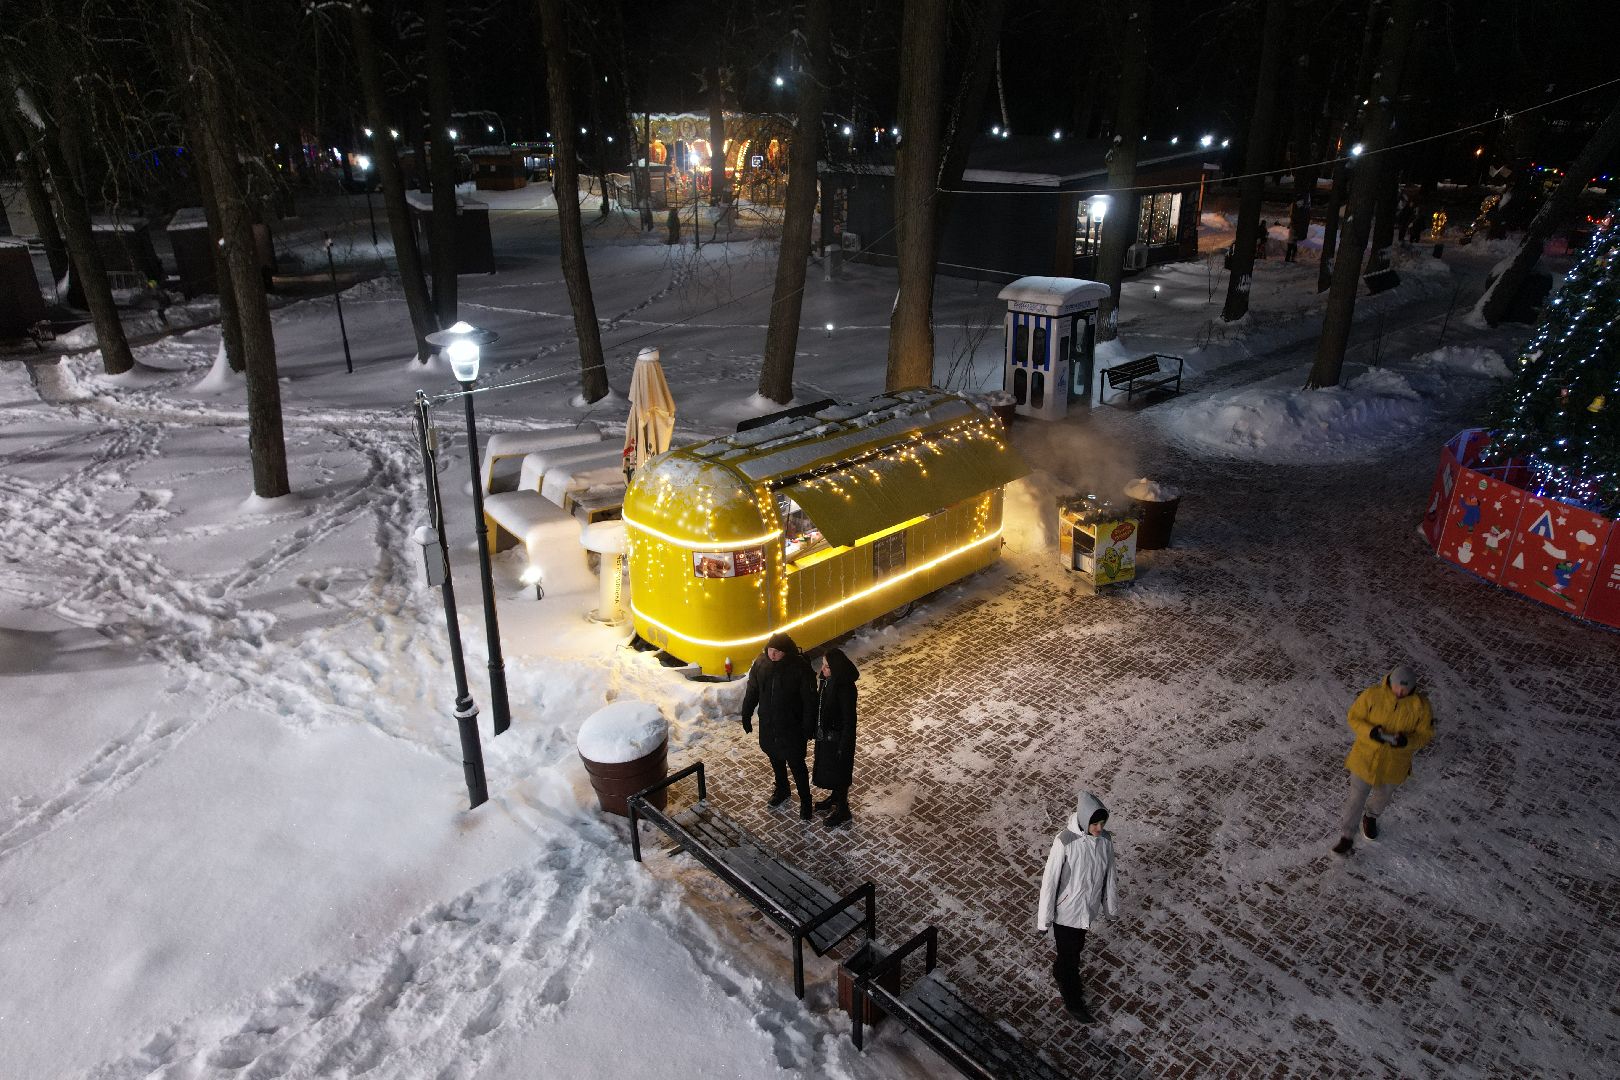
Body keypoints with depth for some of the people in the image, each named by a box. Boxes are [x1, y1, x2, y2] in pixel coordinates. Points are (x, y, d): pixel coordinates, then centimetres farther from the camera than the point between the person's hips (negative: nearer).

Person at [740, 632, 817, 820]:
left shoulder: (800, 668, -23)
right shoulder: (761, 663, -10)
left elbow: (810, 700, -16)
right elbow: (752, 691, 3)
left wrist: (809, 727, -13)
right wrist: (746, 715, 8)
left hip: (792, 727, -4)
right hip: (767, 725, 5)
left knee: (796, 764, 7)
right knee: (775, 759, 23)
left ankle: (805, 800, 27)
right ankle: (781, 789, 47)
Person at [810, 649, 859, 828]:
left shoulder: (845, 689, -31)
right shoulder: (827, 679, -7)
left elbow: (849, 720, -24)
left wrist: (843, 747, -18)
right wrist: (815, 729, 16)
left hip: (838, 737, -8)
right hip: (824, 734, 8)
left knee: (838, 772, 11)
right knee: (826, 767, 26)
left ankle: (842, 809, 31)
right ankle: (835, 797, 49)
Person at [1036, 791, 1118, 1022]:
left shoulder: (1106, 839, -13)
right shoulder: (1064, 842, -30)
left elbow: (1108, 874, 3)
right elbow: (1050, 880, -21)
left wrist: (1110, 904, 14)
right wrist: (1044, 918, -14)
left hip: (1089, 908, 5)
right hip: (1067, 910, -5)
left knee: (1073, 949, 27)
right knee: (1069, 956, 13)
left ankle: (1064, 982, 53)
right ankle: (1073, 1002, 36)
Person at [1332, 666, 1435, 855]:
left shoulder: (1421, 706, -18)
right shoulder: (1372, 695, -20)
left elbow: (1425, 735, -9)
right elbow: (1354, 718, -10)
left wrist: (1406, 741, -30)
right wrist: (1371, 732, -29)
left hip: (1395, 763, 2)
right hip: (1365, 758, -1)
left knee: (1382, 797, 25)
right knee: (1356, 799, 6)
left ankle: (1370, 817, 58)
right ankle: (1346, 838, 22)